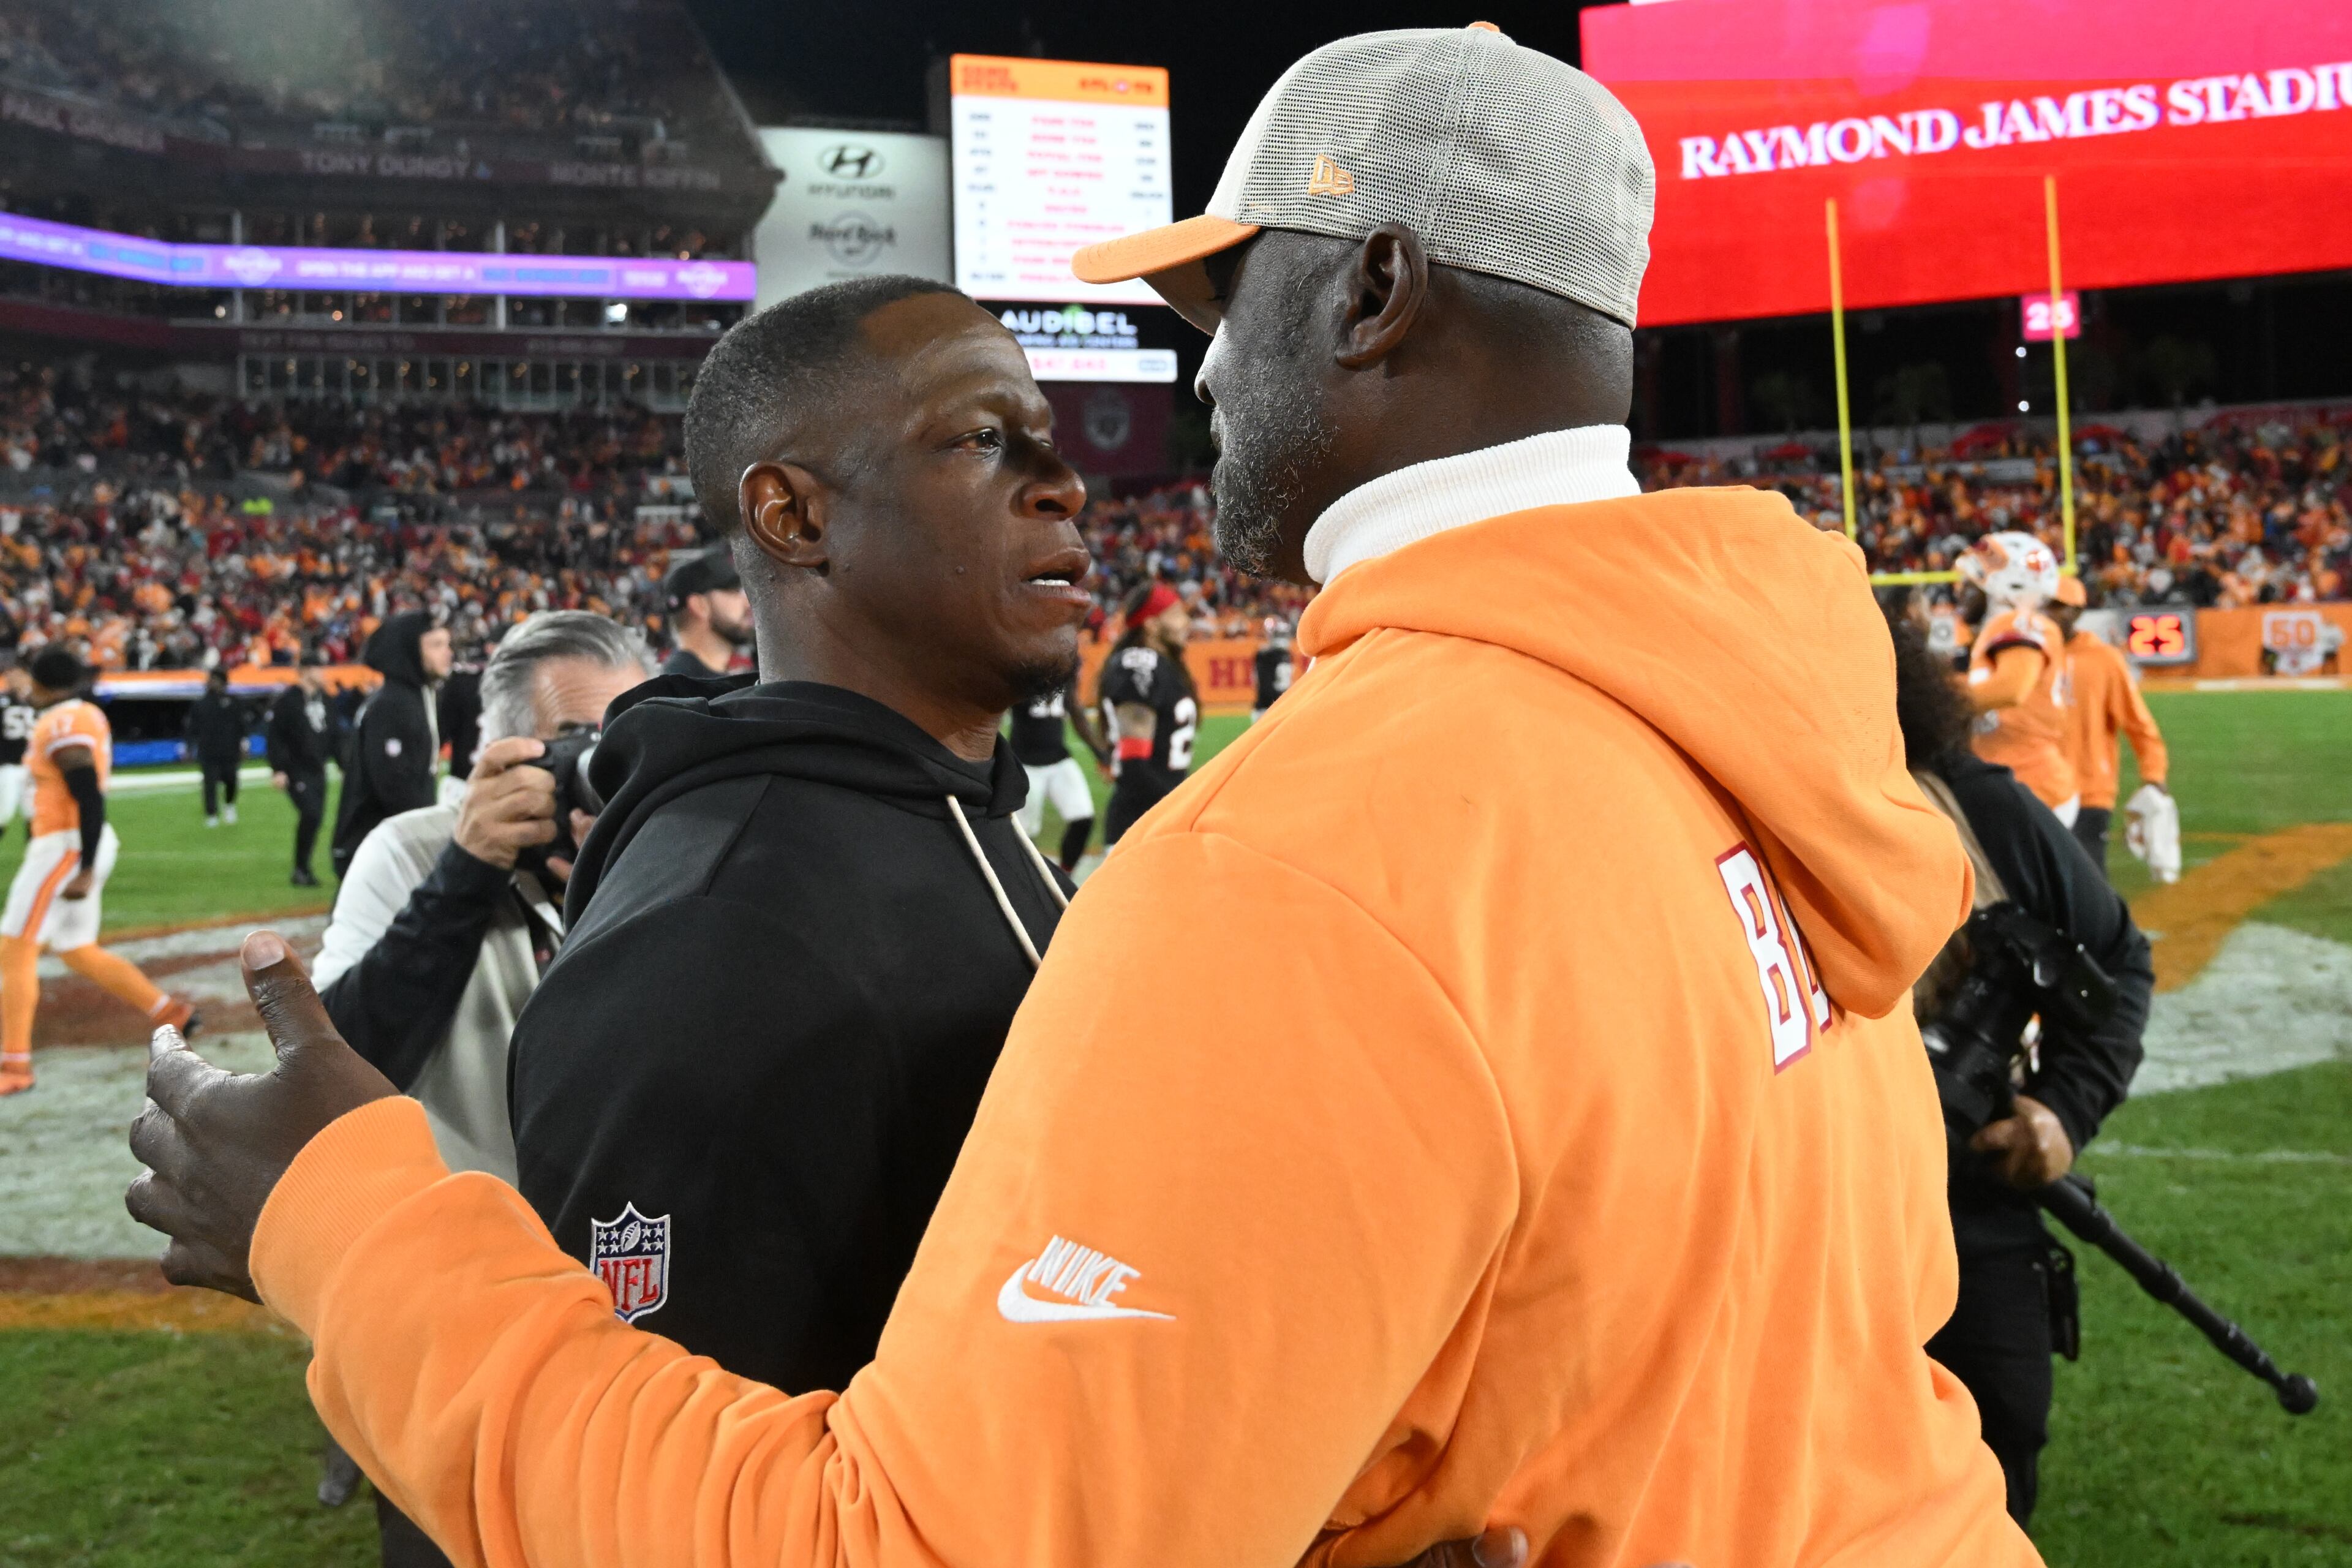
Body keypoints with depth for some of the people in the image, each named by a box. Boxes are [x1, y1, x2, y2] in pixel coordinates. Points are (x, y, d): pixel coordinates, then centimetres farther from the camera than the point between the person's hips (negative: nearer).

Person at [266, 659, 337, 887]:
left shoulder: (324, 700, 12)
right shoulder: (287, 701, -10)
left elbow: (332, 736, 19)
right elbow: (274, 737, -12)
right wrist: (278, 769, -17)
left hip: (318, 771, 7)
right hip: (296, 772, -7)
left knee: (316, 817, 6)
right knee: (310, 814, -17)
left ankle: (304, 869, 17)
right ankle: (300, 870, -5)